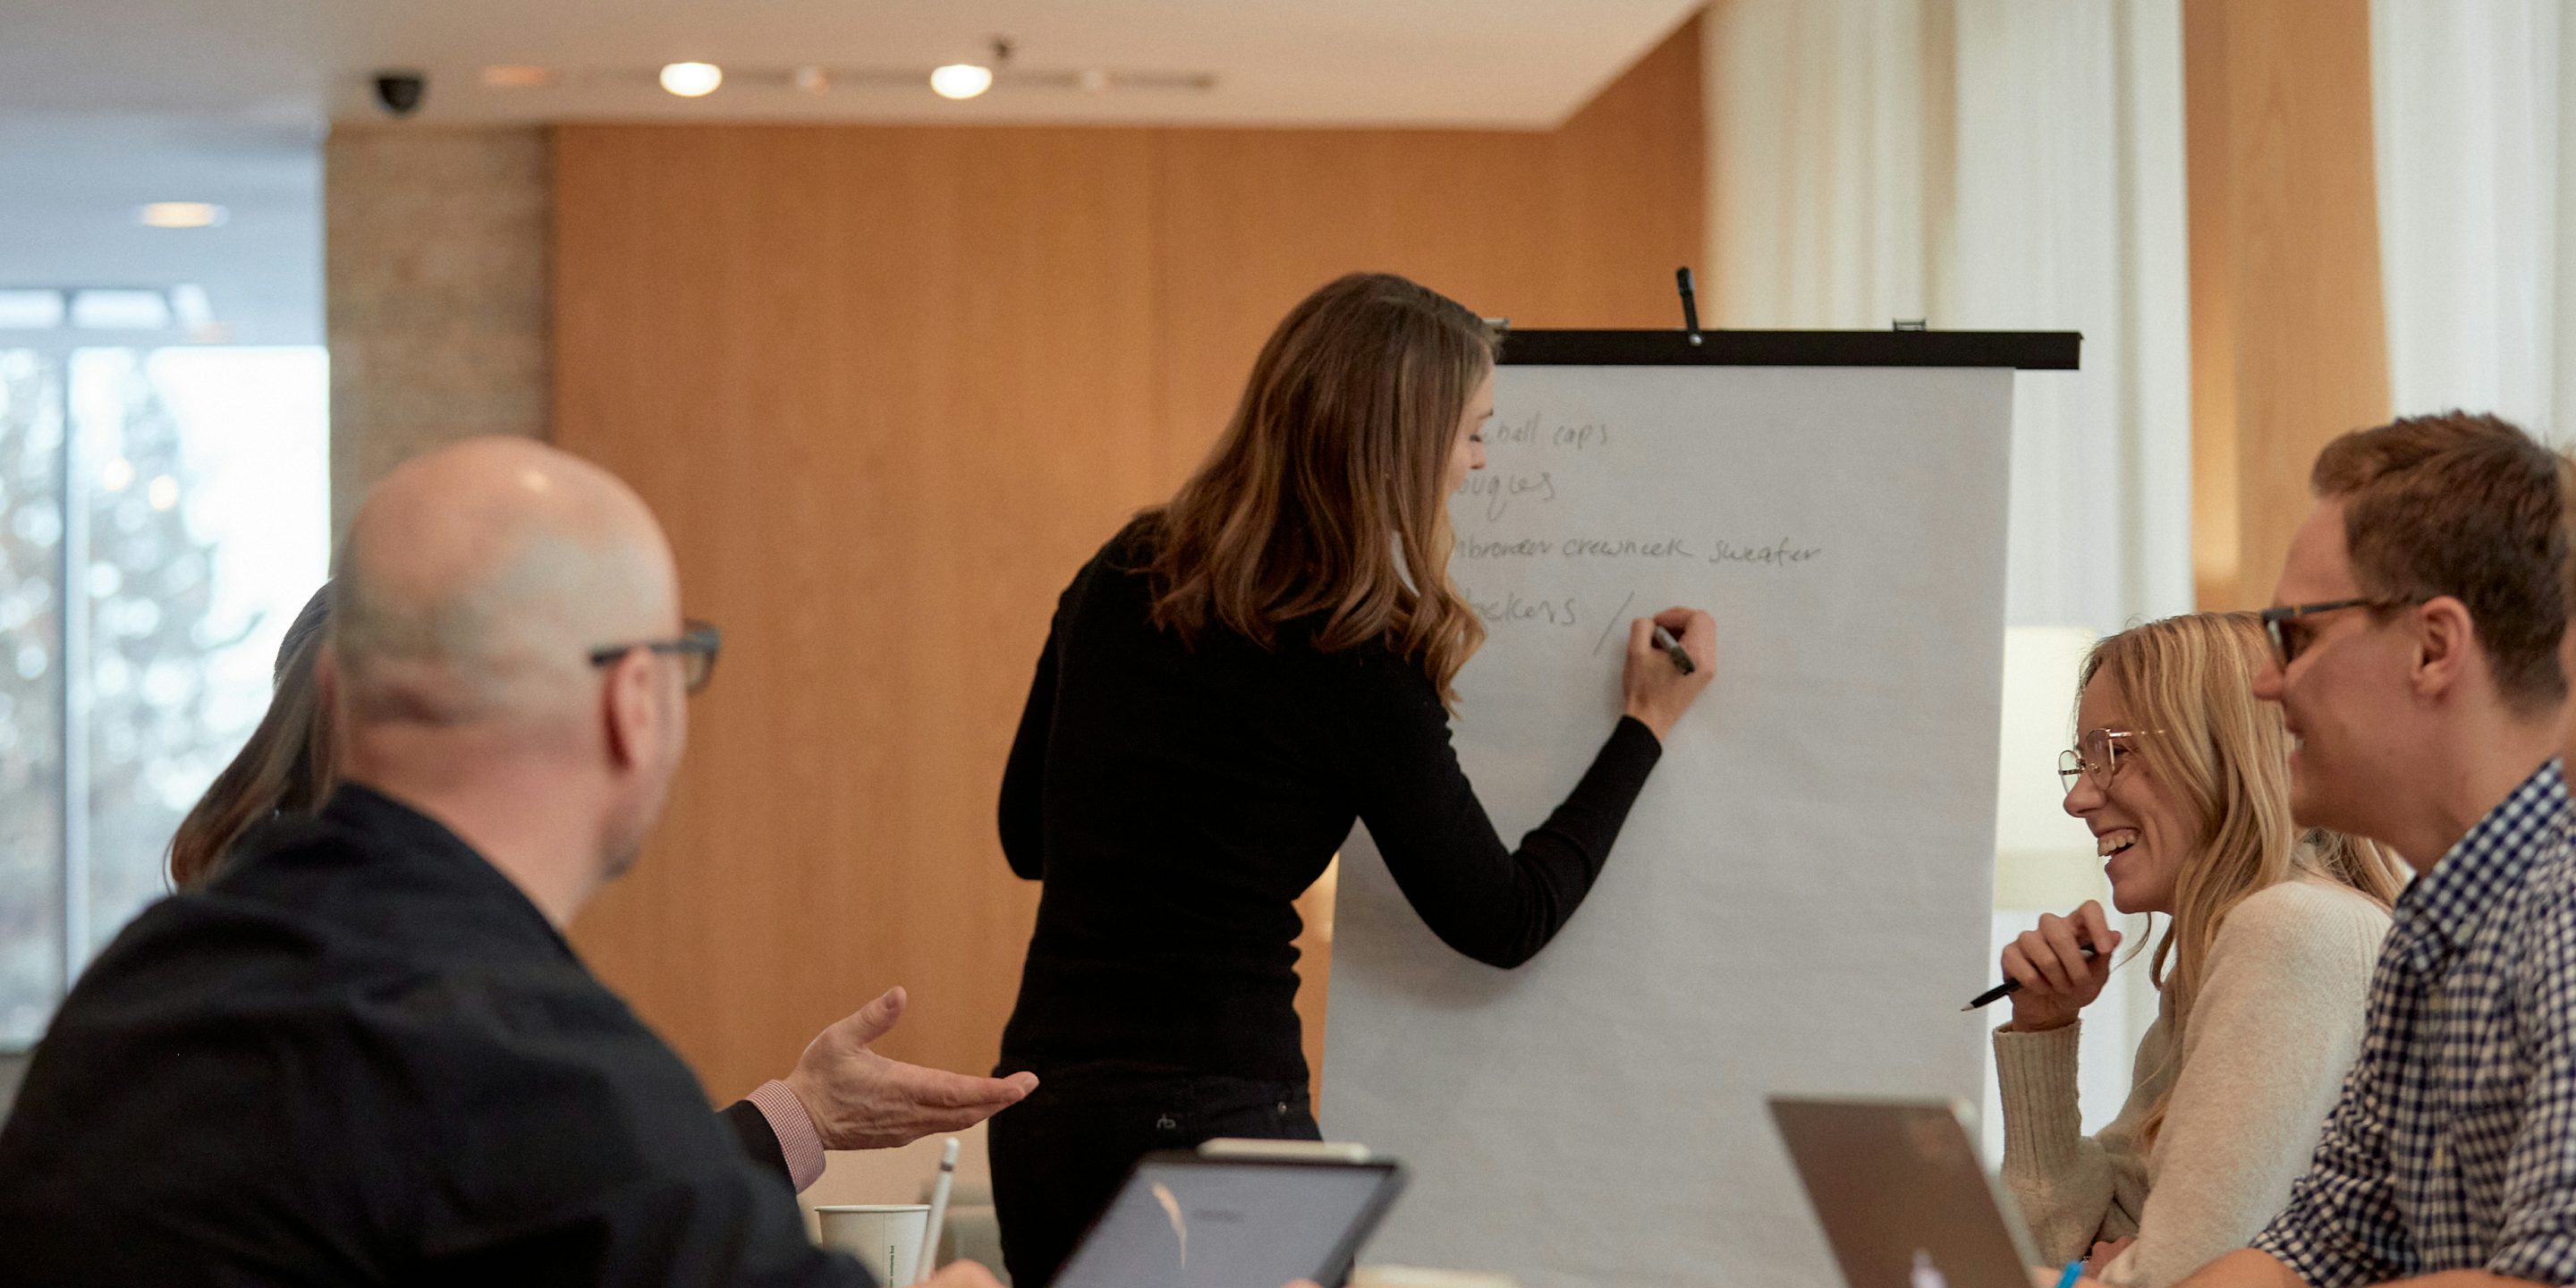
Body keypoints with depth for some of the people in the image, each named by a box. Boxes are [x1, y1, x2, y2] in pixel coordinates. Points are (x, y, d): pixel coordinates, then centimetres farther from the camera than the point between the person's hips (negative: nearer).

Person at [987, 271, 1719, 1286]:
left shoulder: (1121, 576, 5)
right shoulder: (1356, 669, -12)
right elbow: (1506, 922, -2)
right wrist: (1645, 729, 7)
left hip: (1037, 1109, 7)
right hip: (1211, 1114, -7)